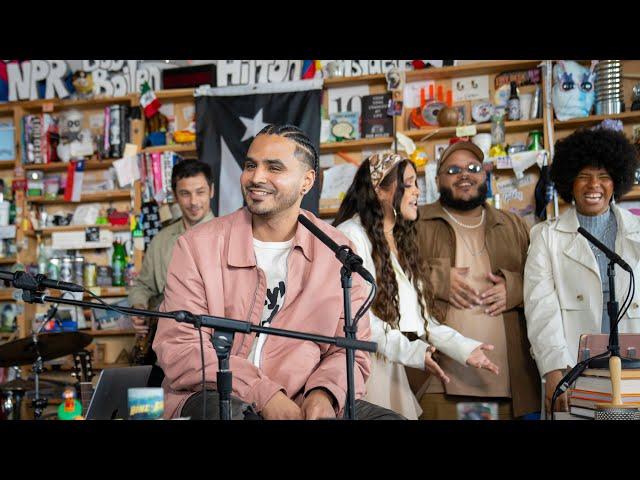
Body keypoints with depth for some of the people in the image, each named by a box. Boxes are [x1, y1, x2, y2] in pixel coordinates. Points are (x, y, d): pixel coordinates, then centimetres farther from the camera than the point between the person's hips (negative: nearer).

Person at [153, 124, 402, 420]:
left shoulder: (338, 252, 5)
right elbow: (177, 346, -8)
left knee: (385, 416, -20)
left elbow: (350, 352, 7)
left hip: (301, 403, 1)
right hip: (214, 396, -1)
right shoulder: (197, 246, -1)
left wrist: (323, 393, -16)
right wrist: (263, 394, -19)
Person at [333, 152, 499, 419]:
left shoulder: (401, 240, 19)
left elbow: (417, 313, 15)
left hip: (395, 369, 8)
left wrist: (463, 348, 4)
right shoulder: (351, 235, -9)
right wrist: (409, 350, -27)